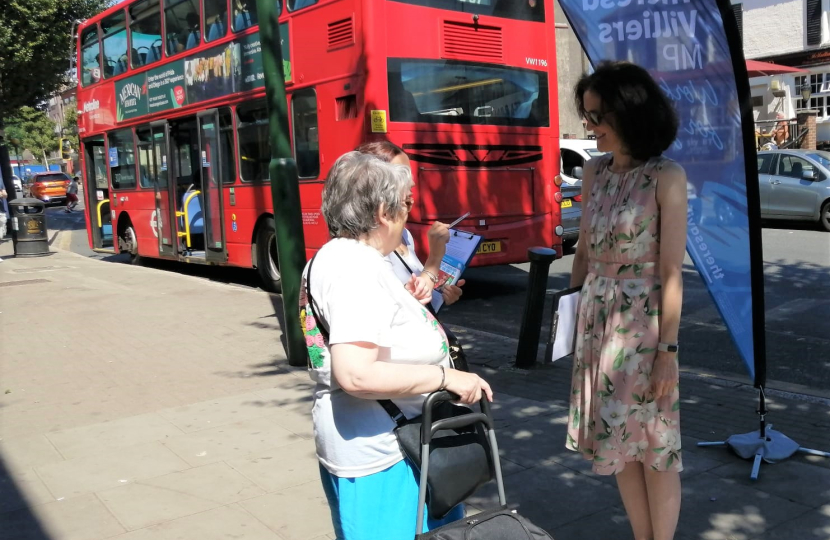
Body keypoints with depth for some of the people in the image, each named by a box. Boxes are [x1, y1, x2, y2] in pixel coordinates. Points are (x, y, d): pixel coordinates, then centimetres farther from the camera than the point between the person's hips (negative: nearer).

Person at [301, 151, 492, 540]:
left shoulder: (337, 257, 9)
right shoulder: (356, 270, -24)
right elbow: (356, 375, -31)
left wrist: (409, 301, 18)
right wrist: (445, 376, -23)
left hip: (383, 443, 10)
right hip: (376, 453, -10)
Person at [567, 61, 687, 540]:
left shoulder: (667, 177, -12)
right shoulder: (595, 172, 6)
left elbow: (671, 272, -14)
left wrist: (667, 348, -14)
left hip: (644, 323, -6)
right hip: (596, 319, 6)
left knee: (656, 444, 7)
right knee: (617, 435, 14)